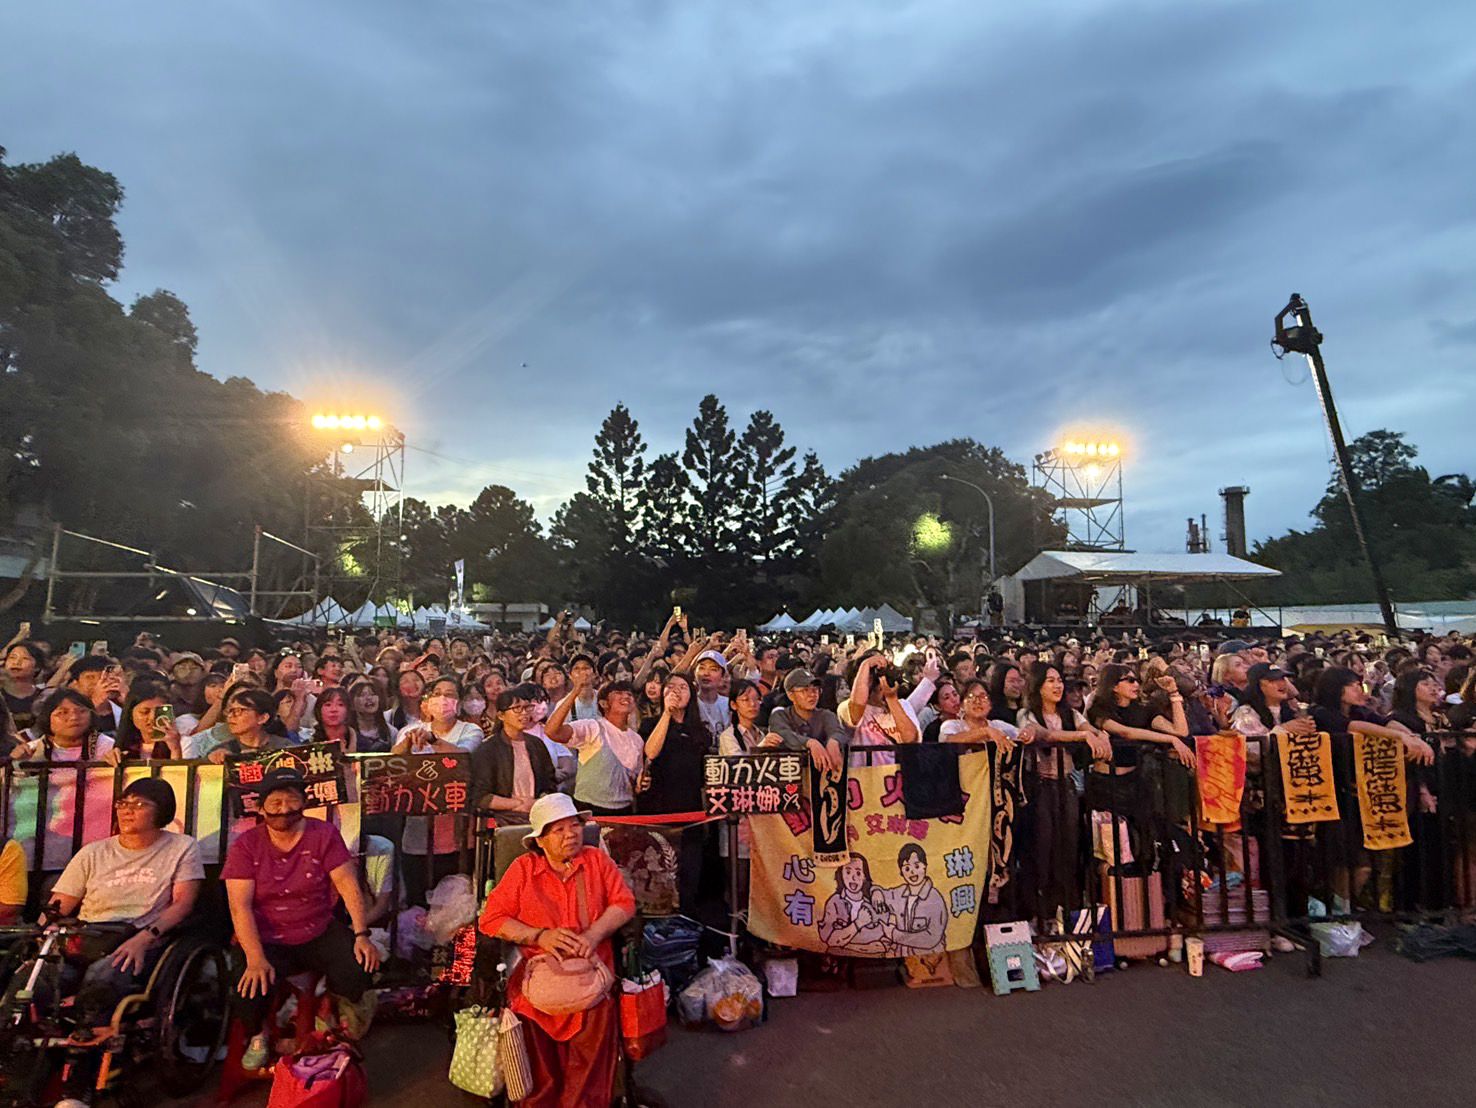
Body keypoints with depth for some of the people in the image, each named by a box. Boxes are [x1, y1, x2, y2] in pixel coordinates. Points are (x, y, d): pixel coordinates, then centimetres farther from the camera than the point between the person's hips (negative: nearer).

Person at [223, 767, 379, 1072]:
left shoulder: (324, 834, -1)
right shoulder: (246, 846, -3)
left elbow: (348, 885, -6)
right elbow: (240, 905, -11)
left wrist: (361, 935, -17)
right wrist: (255, 959, -23)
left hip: (320, 933, 0)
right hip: (267, 941, 0)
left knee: (359, 972, -25)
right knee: (248, 994, -27)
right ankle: (258, 1037, 12)